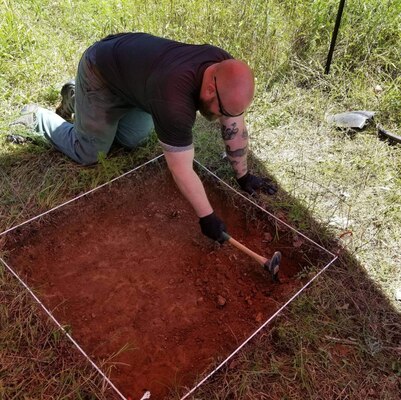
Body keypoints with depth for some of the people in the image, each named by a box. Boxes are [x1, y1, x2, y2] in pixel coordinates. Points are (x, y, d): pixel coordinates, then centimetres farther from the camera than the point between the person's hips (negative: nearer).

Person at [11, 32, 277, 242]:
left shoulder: (226, 70, -21)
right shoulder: (174, 99, -44)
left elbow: (236, 127, -9)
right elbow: (182, 170, -37)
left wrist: (243, 175, -4)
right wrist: (207, 217, -28)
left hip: (131, 61, 7)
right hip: (101, 71, -7)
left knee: (134, 140, 13)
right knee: (88, 154, 0)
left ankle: (75, 96, 30)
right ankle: (38, 118, 23)